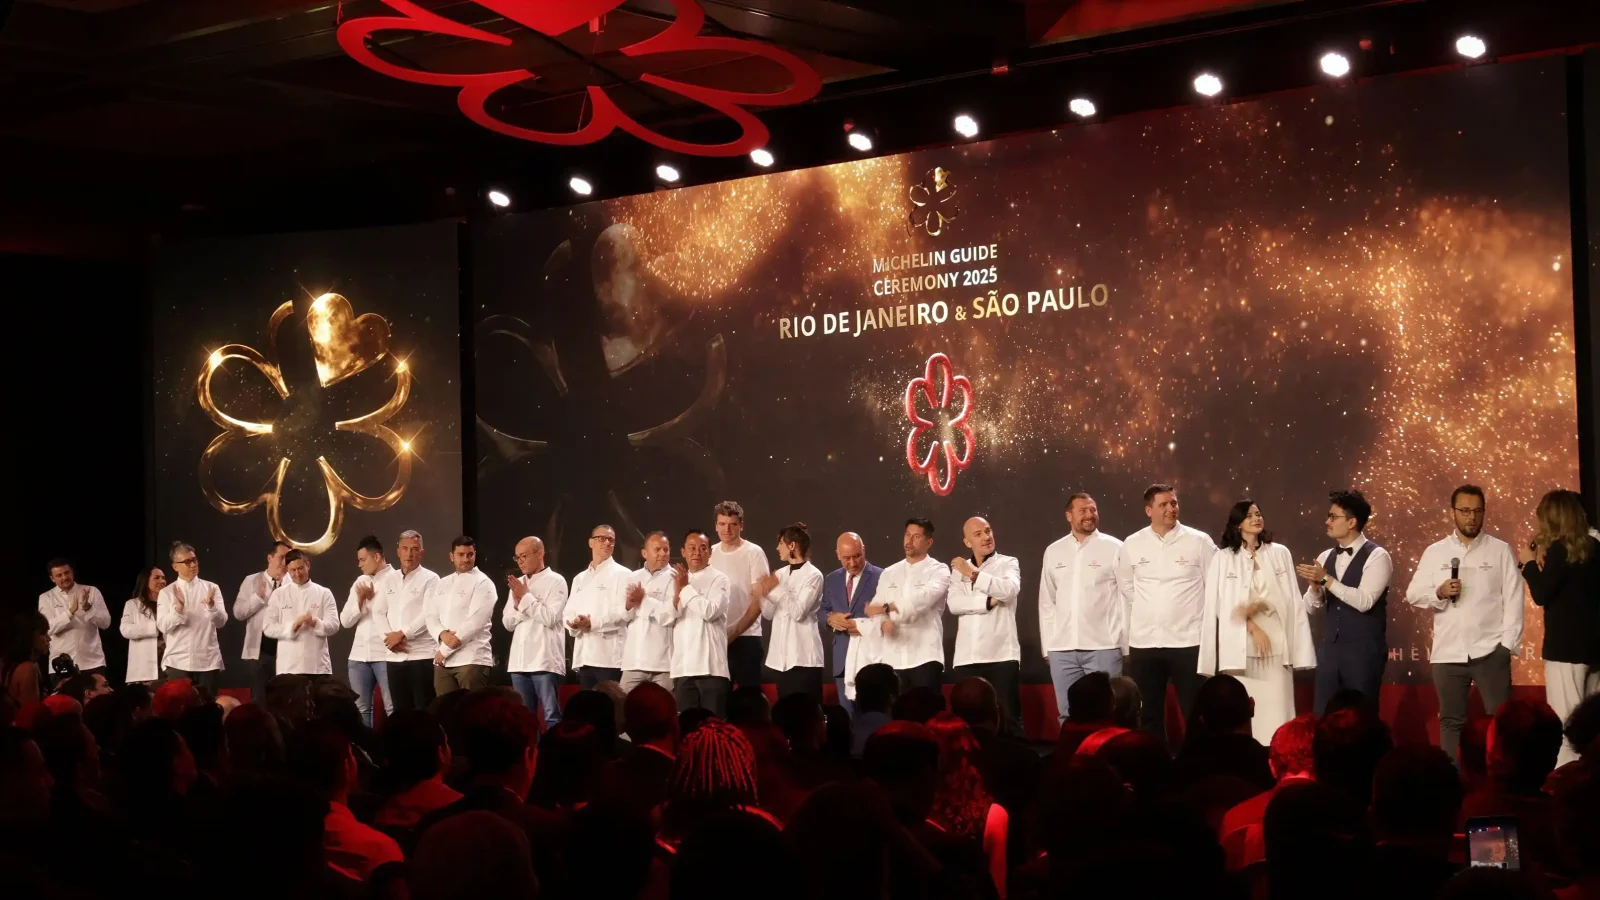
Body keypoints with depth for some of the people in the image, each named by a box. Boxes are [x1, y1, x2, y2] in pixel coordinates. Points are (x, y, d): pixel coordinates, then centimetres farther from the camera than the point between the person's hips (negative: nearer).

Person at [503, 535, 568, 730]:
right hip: (519, 661, 6)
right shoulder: (517, 583, 16)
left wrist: (525, 597, -8)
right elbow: (508, 622, 13)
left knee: (551, 716, -6)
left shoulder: (556, 581, -2)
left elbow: (550, 617, -13)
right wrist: (518, 604, -5)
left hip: (545, 660, -6)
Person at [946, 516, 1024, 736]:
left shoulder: (1008, 563, 7)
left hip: (1001, 654, -3)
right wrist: (988, 601, -11)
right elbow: (954, 604, -1)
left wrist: (974, 574, -10)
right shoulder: (959, 569, 15)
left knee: (1009, 717, -4)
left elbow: (1010, 589, -15)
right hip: (967, 657, 3)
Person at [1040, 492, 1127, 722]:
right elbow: (1046, 602, 13)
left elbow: (1127, 597, 0)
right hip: (1061, 648, 3)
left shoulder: (1114, 548, 1)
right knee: (1067, 714, 8)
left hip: (1103, 646, -3)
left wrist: (1127, 643, -3)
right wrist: (1047, 646, 9)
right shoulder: (1053, 552, 10)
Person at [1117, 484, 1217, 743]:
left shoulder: (1199, 541, -4)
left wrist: (1188, 610, 3)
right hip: (1144, 643, 2)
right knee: (1149, 715, 9)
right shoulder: (1131, 545, 3)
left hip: (1188, 641, -2)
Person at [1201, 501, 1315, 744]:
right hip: (1239, 648, -1)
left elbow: (1293, 601, 5)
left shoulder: (1280, 553, 8)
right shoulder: (1223, 559, 4)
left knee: (1276, 715, -3)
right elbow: (1220, 606, 1)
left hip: (1277, 646, 1)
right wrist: (1252, 626, -9)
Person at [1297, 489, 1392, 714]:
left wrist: (1326, 579, -21)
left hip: (1363, 650, -6)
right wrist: (1314, 585, -12)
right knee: (1324, 718, 6)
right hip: (1330, 648, 6)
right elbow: (1311, 605, 8)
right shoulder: (1326, 557, 11)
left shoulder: (1376, 556, -8)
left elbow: (1364, 601, -20)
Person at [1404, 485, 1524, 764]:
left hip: (1490, 650, -2)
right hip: (1447, 652, 2)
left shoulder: (1501, 550, 3)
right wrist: (1439, 593, -13)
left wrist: (1509, 643, -9)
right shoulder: (1434, 552, 9)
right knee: (1451, 720, 8)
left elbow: (1513, 599, -1)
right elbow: (1413, 594, 6)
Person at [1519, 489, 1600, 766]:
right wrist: (1544, 563, 15)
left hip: (1566, 645, -8)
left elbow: (1541, 595, -11)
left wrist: (1529, 563, 1)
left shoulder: (1560, 549, -12)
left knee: (1565, 722, -8)